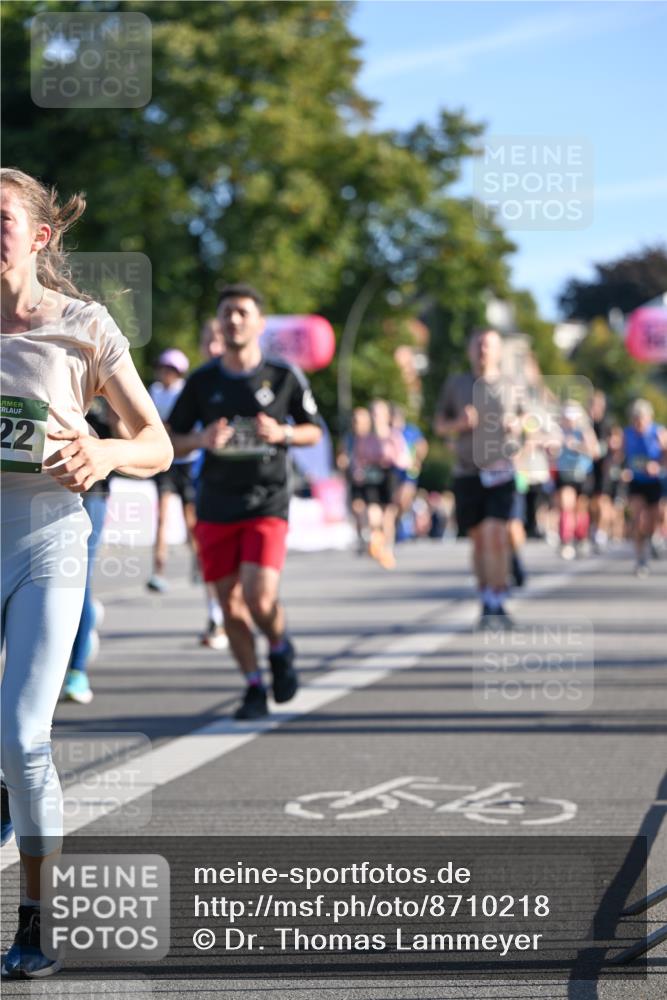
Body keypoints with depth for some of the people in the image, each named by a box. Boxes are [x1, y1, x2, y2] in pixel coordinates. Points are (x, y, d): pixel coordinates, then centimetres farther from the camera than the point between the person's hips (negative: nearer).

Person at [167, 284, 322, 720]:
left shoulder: (284, 377, 0)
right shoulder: (202, 381, 3)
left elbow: (314, 431, 10)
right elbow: (172, 440, 9)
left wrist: (283, 433, -11)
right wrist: (201, 440, -12)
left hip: (267, 503, -2)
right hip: (216, 506, 2)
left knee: (260, 598, -17)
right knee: (231, 602, 3)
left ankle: (281, 648, 16)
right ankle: (254, 688, 18)